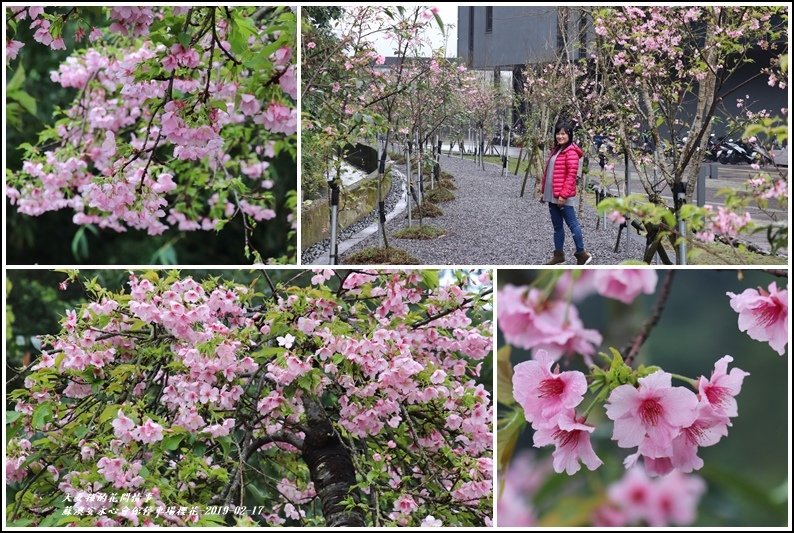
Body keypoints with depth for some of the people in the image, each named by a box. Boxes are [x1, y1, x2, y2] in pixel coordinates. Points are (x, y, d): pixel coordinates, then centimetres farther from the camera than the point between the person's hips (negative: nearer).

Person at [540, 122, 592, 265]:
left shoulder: (571, 152, -12)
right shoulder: (556, 150, 16)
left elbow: (571, 175, -18)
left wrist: (563, 195, -22)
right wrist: (545, 192, 19)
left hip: (562, 196, -9)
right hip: (551, 195, 9)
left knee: (572, 224, -3)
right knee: (557, 226, 13)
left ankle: (582, 254, 4)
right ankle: (558, 254, 20)